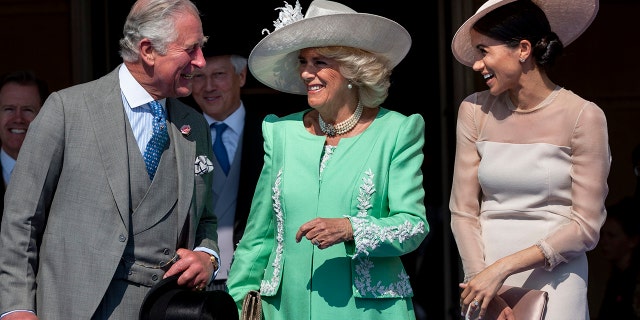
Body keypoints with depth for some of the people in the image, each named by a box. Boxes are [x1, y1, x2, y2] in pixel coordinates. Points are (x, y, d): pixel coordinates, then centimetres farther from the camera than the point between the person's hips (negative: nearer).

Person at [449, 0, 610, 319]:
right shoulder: (475, 111, 3)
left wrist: (503, 268, -15)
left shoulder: (583, 117, -7)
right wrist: (479, 276, -13)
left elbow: (586, 226, -9)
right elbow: (463, 212, 2)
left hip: (554, 285, -3)